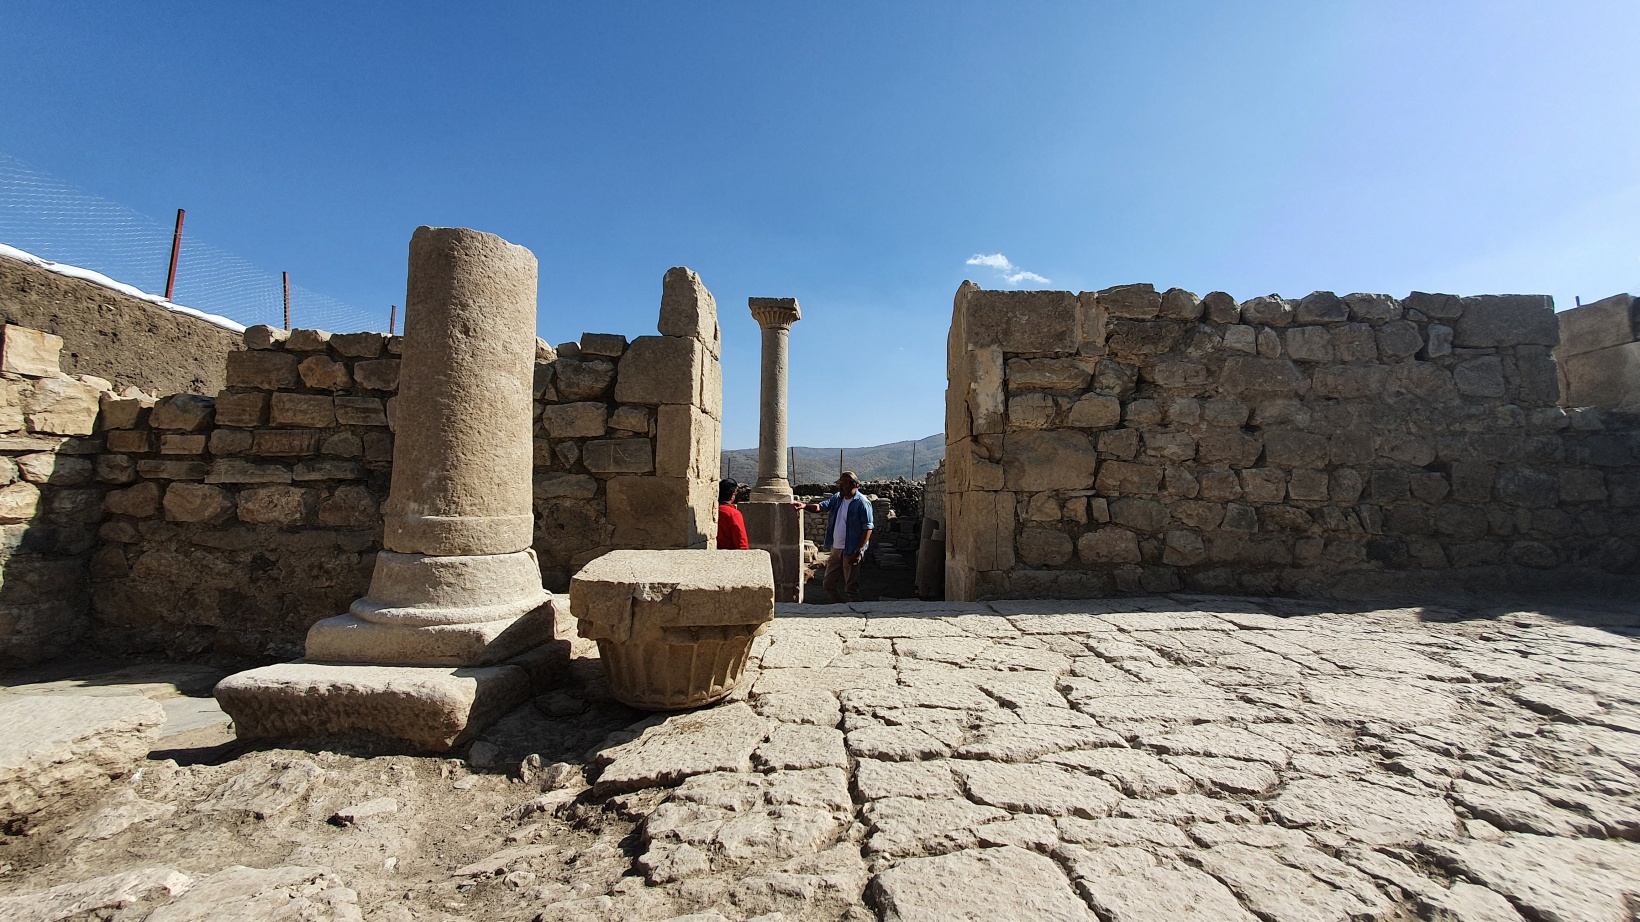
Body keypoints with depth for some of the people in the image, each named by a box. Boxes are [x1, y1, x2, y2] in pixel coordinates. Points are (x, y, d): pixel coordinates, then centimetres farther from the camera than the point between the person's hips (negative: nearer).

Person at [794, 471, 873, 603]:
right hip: (835, 549, 7)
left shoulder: (862, 503, -13)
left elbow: (867, 528, -15)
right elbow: (820, 506, -1)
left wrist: (859, 551, -20)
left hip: (851, 551, -7)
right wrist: (805, 506, -21)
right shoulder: (837, 498, 8)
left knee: (851, 588, 1)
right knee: (829, 584, 14)